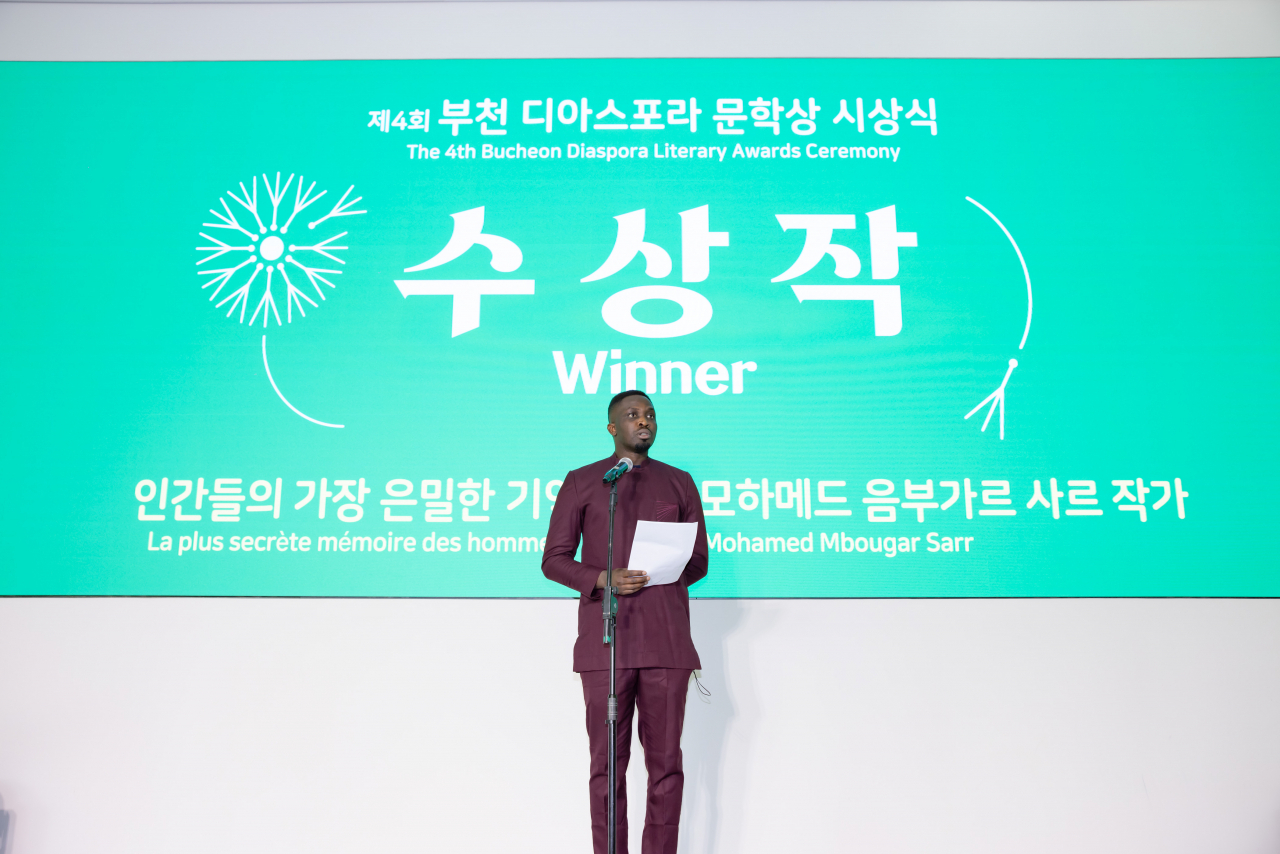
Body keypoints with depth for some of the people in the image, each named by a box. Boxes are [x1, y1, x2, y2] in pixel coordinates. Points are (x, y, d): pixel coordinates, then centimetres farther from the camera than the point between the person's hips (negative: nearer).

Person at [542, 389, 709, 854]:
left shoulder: (679, 483, 15)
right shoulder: (581, 482, 10)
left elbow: (699, 559, 15)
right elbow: (554, 559, 6)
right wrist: (603, 579, -11)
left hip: (666, 641, 2)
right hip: (605, 640, -1)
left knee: (666, 760, 3)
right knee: (607, 762, 2)